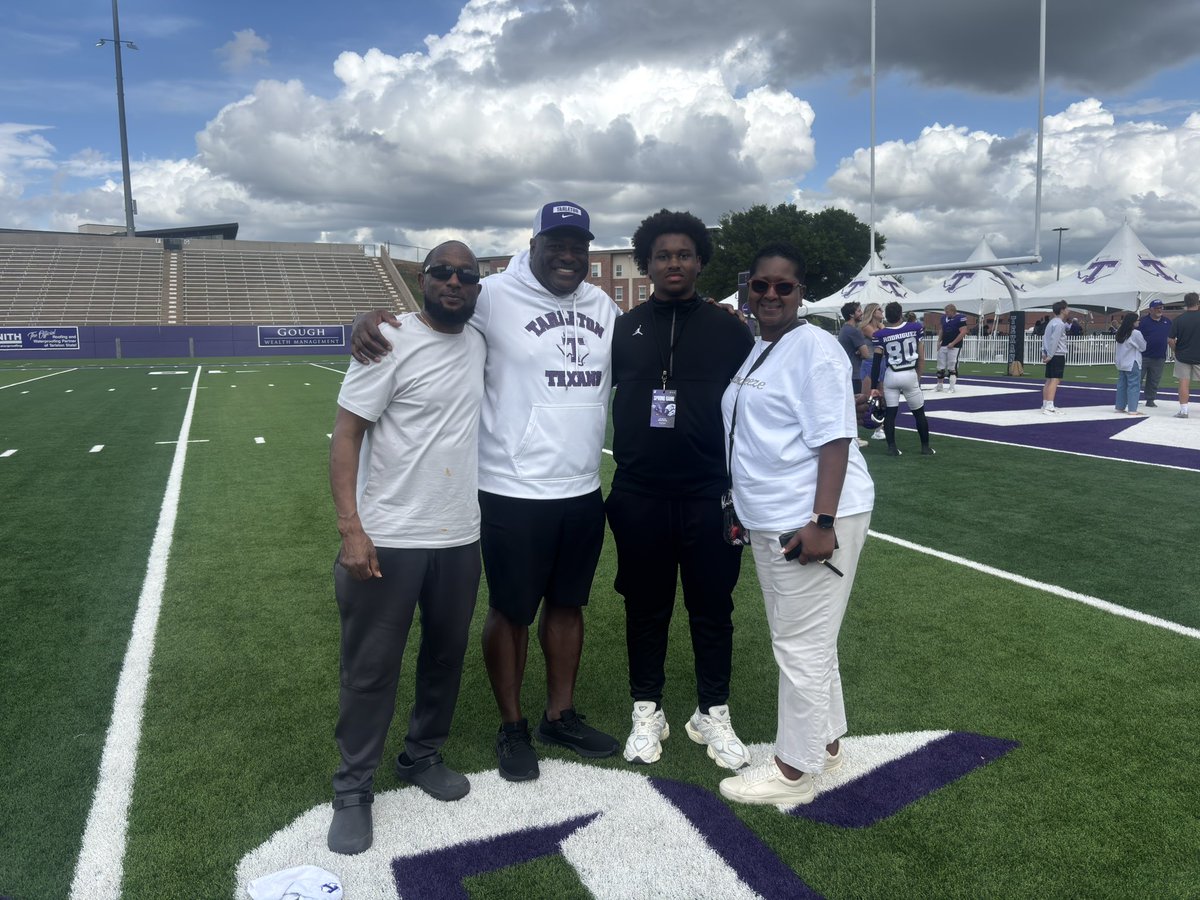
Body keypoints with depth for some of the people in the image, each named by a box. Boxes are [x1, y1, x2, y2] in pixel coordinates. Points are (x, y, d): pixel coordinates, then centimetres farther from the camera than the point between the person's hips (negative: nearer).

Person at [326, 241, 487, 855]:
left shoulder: (476, 343, 7)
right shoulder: (391, 343, -11)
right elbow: (345, 435, -13)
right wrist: (351, 530, -22)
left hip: (460, 538, 6)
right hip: (388, 540, -6)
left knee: (446, 657, 17)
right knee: (371, 669, 6)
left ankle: (422, 757, 37)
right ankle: (353, 790, 22)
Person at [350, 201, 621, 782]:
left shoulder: (602, 305, 9)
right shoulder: (496, 297, -11)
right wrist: (371, 317, -33)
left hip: (583, 493, 6)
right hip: (513, 495, -6)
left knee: (567, 604, 19)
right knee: (511, 612, 10)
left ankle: (560, 716, 37)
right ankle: (512, 728, 30)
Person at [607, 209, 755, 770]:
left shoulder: (729, 331, 1)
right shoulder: (624, 329, 4)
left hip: (709, 497, 0)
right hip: (638, 497, 1)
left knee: (712, 608, 9)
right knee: (646, 607, 12)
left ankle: (712, 714, 26)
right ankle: (647, 711, 28)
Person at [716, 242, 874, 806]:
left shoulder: (814, 348, -11)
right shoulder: (754, 352, 15)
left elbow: (833, 440, -18)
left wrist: (822, 522, -24)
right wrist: (739, 506, 22)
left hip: (811, 521, -9)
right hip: (768, 520, 9)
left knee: (802, 643, 0)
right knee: (800, 639, 18)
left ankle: (794, 771, 12)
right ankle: (825, 743, 34)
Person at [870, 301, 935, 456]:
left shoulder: (881, 334, -6)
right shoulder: (915, 328, -3)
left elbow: (877, 362, -8)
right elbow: (921, 357, 2)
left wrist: (874, 386, -5)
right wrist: (918, 377, 14)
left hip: (891, 376, 0)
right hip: (910, 375, 0)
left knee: (890, 413, 7)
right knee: (919, 413, 13)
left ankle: (892, 448, 4)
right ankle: (925, 447, 19)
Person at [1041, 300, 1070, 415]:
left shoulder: (1052, 322, 16)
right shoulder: (1059, 324, -13)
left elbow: (1045, 337, 19)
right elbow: (1054, 340, -20)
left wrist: (1044, 352, 15)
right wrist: (1050, 355, -18)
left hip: (1052, 356, 10)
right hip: (1058, 355, -10)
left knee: (1049, 380, 13)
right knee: (1055, 380, -13)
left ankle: (1045, 404, 18)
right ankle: (1049, 407, -19)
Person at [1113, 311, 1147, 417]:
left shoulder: (1120, 333, 7)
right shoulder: (1136, 333, -14)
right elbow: (1143, 347, -4)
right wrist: (1144, 340, 13)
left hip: (1121, 364, 7)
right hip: (1132, 364, -7)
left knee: (1121, 385, 12)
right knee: (1133, 386, -4)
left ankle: (1120, 407, 16)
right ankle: (1132, 410, -6)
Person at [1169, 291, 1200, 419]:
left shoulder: (1179, 319, -6)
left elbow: (1170, 339, -9)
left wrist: (1176, 350, 6)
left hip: (1183, 356, 0)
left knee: (1184, 382, 3)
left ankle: (1183, 411, 3)